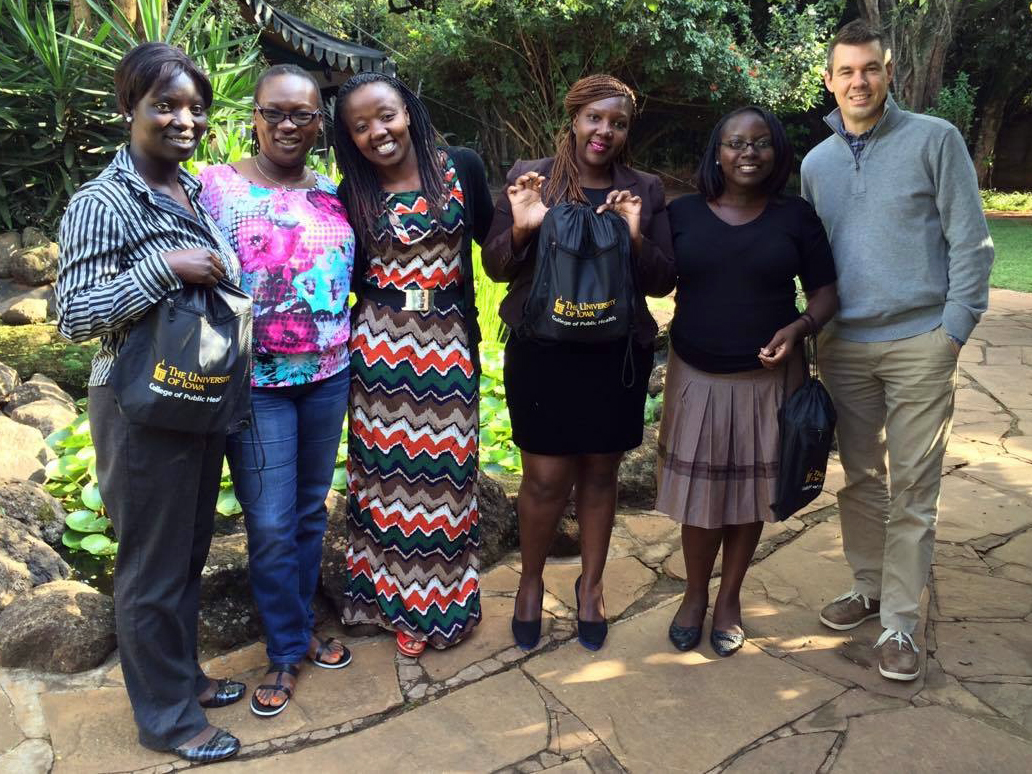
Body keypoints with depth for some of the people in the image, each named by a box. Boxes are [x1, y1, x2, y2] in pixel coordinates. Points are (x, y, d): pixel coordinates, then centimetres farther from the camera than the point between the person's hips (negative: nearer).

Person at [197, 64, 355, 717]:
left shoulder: (333, 193, 7)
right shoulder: (216, 185, -5)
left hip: (328, 376, 4)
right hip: (256, 383, -4)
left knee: (311, 510, 15)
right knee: (272, 524, 0)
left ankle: (300, 627, 34)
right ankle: (287, 651, 21)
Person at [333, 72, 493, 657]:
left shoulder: (461, 167, -1)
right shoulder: (353, 194, 2)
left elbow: (491, 238, 5)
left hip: (448, 344, 0)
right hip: (380, 345, 1)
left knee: (445, 468, 9)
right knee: (387, 468, 7)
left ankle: (444, 598, 29)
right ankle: (399, 600, 27)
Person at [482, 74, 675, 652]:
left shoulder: (645, 191, 5)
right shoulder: (530, 178, 0)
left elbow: (662, 281, 2)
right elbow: (496, 268, 1)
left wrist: (636, 239, -16)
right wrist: (520, 229, -19)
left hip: (617, 356, 2)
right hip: (542, 353, -2)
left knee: (600, 474, 12)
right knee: (547, 479, 1)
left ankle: (592, 586, 33)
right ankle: (532, 581, 28)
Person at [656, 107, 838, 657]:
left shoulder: (795, 216, 1)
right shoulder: (682, 213, 1)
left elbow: (825, 290, 5)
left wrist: (799, 328, -14)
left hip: (766, 378, 0)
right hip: (696, 376, 0)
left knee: (750, 493, 10)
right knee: (699, 492, 6)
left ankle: (729, 600, 30)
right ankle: (695, 595, 29)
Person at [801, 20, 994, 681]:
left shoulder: (934, 139, -2)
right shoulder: (816, 163, 10)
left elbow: (972, 242, -4)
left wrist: (953, 331, -9)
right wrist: (813, 329, 8)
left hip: (919, 344, -4)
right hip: (844, 346, 4)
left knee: (913, 488, -1)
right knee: (861, 478, 12)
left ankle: (901, 621, 9)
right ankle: (869, 588, 28)